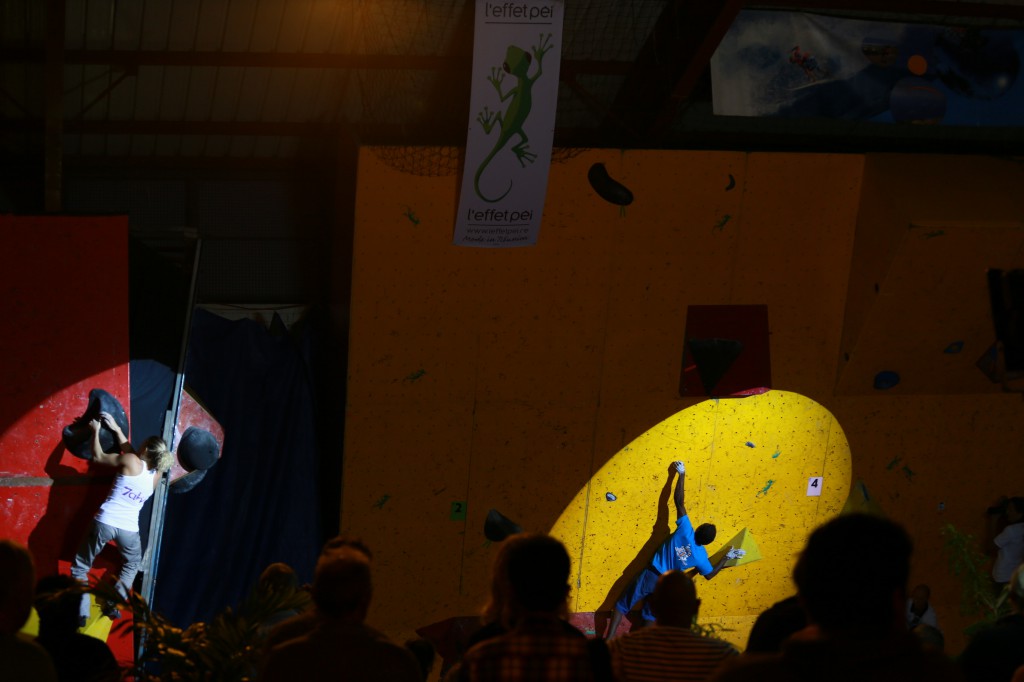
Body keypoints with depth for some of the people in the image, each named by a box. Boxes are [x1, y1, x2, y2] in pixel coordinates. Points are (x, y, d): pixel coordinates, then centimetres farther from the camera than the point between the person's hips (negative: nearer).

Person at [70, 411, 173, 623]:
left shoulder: (131, 462, -7)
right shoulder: (157, 475, 9)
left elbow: (98, 457, 3)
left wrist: (96, 431, 15)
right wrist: (116, 429, 24)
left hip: (105, 522, -4)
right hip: (129, 529, 4)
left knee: (80, 567, 12)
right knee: (132, 564, 35)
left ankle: (81, 613, -1)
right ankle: (114, 604, 23)